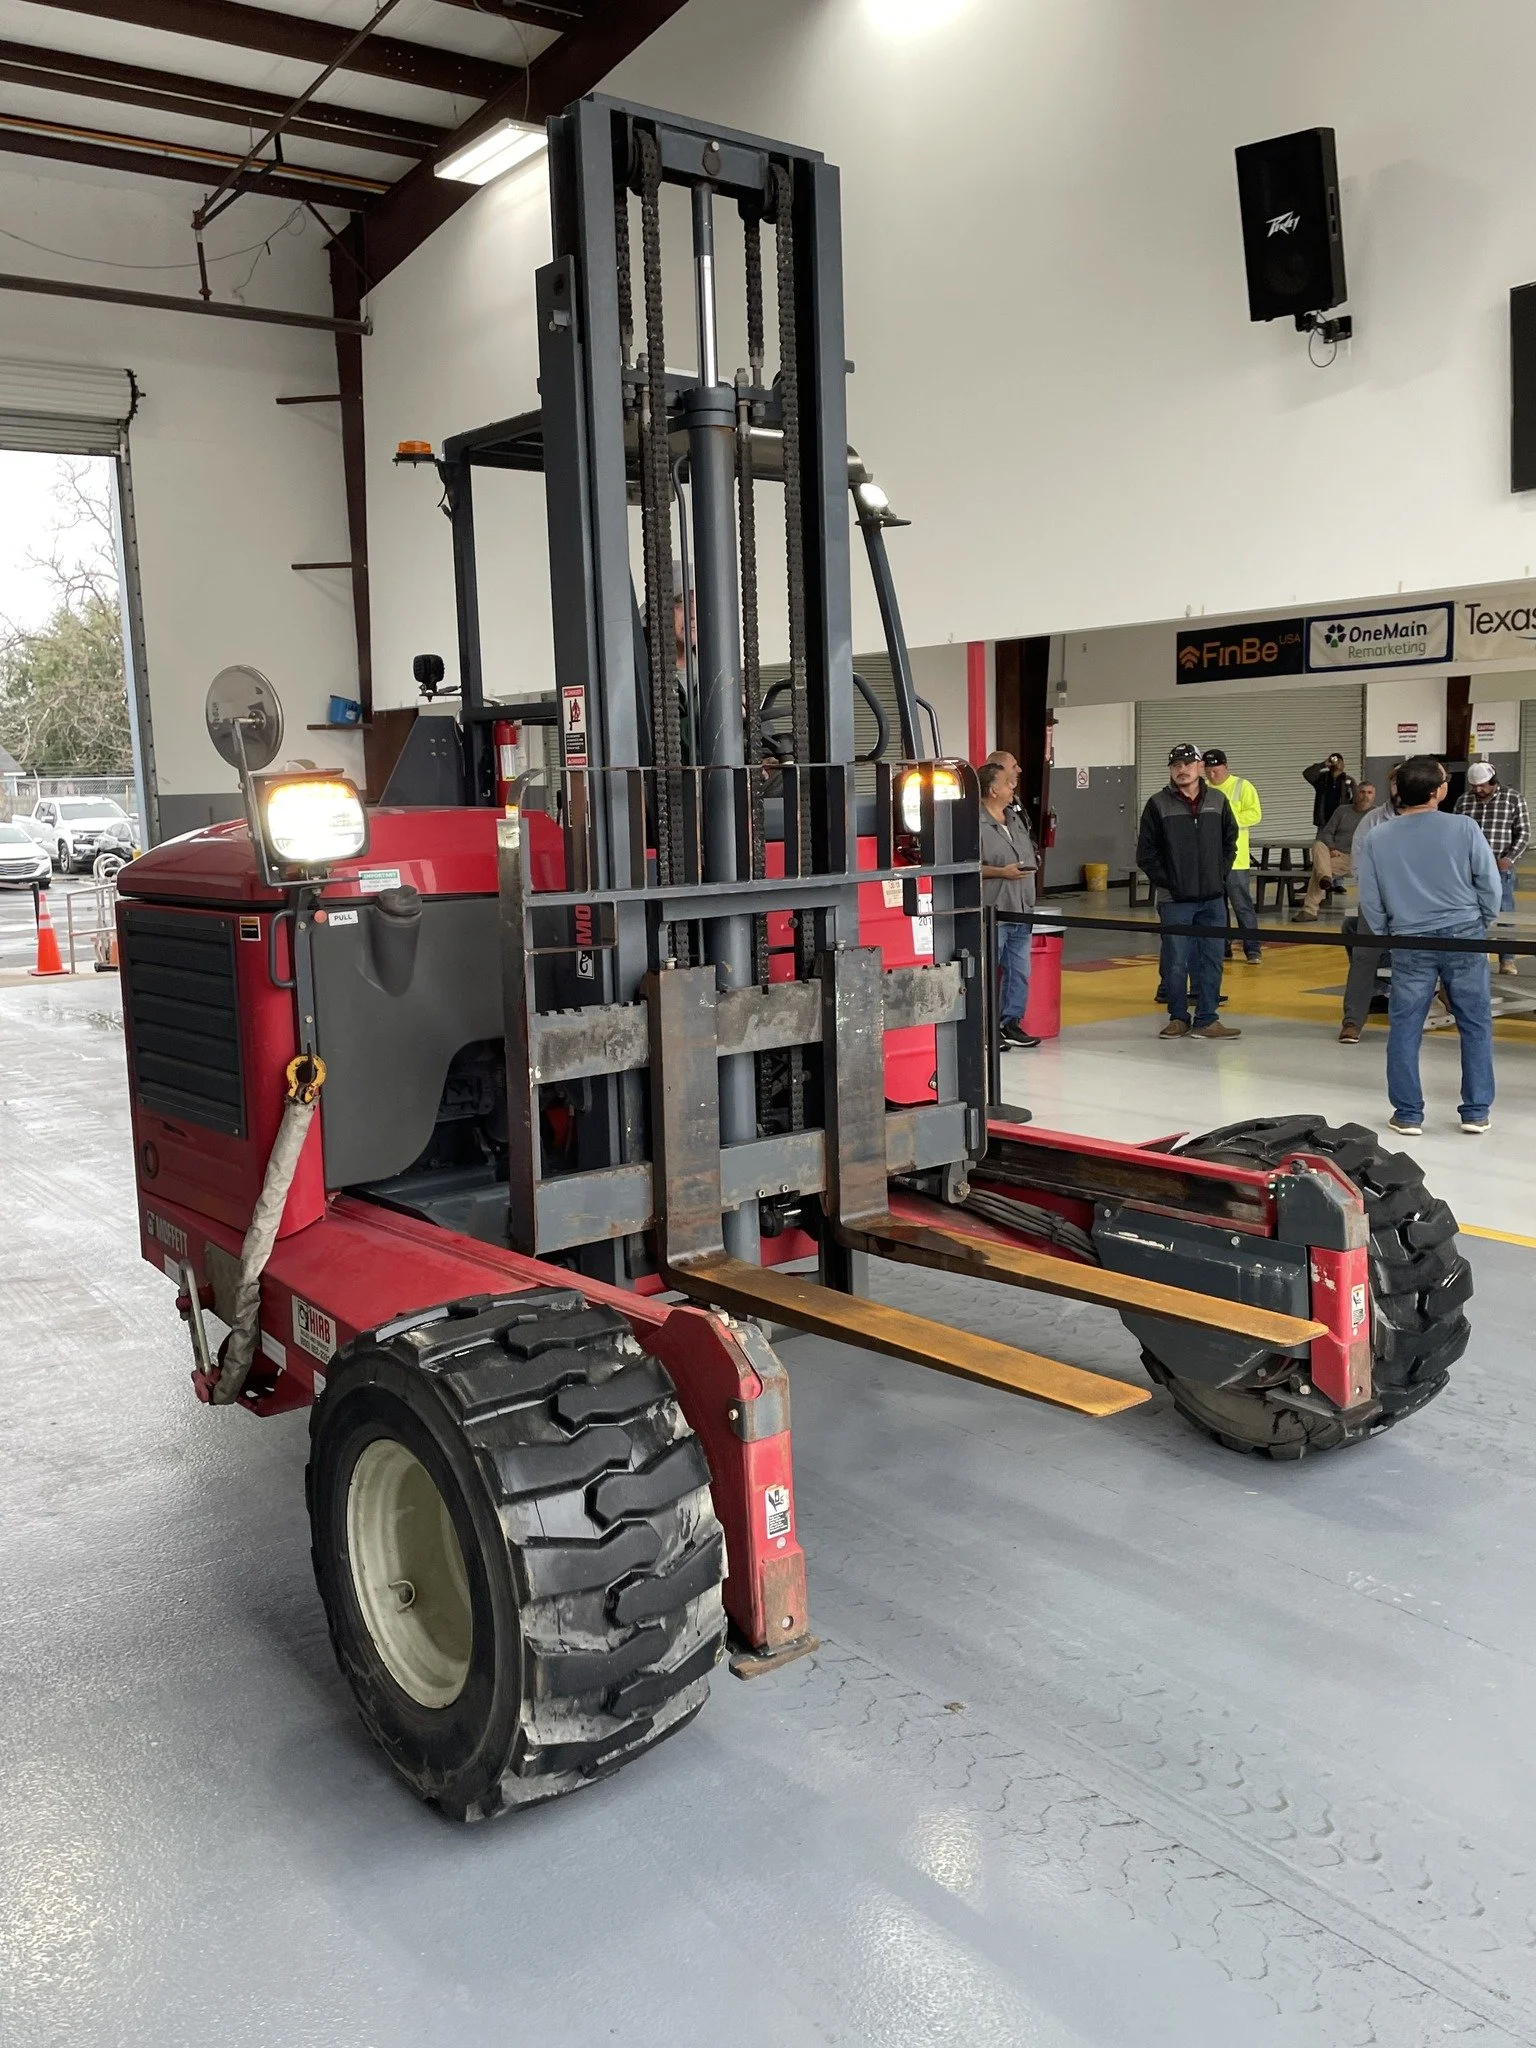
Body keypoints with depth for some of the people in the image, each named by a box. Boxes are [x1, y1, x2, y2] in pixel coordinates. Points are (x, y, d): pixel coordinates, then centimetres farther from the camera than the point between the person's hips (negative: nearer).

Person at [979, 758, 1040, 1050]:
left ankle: (1011, 1023, 22)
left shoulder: (1016, 818, 16)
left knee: (1019, 972, 12)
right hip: (991, 915, -8)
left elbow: (1030, 856, 29)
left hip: (1020, 913, 8)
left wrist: (1030, 868, 12)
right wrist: (1000, 872, -20)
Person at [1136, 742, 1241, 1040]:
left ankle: (1207, 1020, 12)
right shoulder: (1158, 805, -2)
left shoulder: (1218, 801, 7)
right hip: (1175, 900, -3)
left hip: (1213, 898, 3)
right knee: (1176, 962, 1)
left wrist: (1220, 875, 5)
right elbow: (1146, 851, -1)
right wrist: (1165, 881, -6)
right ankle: (1178, 1018, 15)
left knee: (1211, 960, 4)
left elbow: (1230, 841, 15)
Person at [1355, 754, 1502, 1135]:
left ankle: (1408, 1114, 11)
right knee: (1476, 1025, 11)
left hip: (1411, 943, 1)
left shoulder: (1376, 839, -2)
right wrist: (1482, 922, 14)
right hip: (1464, 936, -1)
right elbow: (1490, 885, -3)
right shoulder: (1463, 828, -7)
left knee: (1404, 1029, 8)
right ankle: (1477, 1111, 15)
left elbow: (1369, 902, 2)